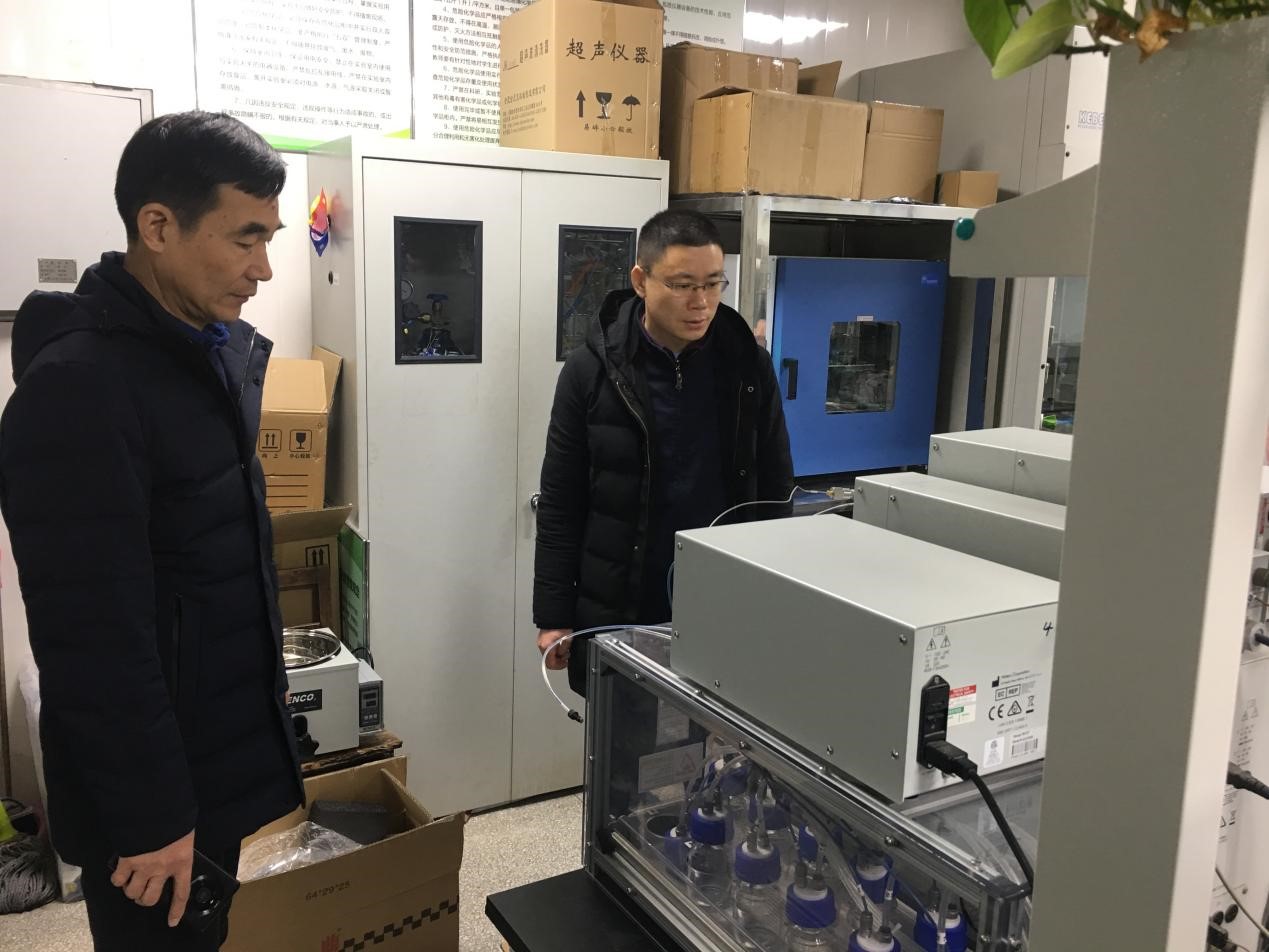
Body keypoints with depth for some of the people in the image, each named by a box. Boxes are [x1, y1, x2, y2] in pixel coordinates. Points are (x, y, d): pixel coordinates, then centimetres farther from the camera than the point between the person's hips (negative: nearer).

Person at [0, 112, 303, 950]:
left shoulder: (223, 349, 4)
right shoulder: (78, 387, -23)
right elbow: (96, 635, -23)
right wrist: (148, 815, -17)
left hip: (245, 752, 8)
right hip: (159, 783, -8)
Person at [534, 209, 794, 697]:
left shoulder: (749, 366, -1)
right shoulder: (591, 370, -6)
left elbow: (775, 494, 5)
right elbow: (560, 505, -3)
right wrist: (553, 615, -5)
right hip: (614, 612, -1)